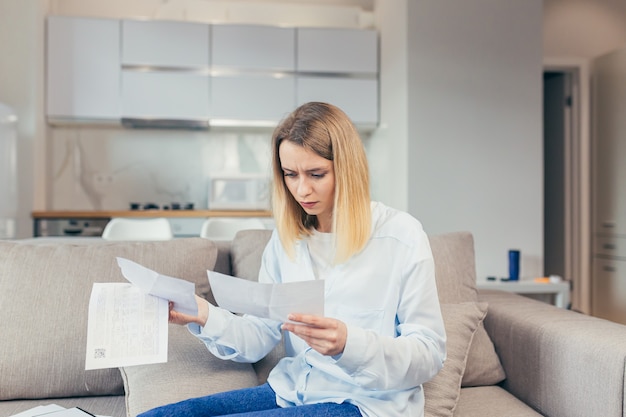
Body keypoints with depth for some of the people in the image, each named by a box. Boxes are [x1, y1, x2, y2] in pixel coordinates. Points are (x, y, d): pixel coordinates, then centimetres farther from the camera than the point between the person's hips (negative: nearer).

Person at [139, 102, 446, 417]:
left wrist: (350, 344, -28)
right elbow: (261, 337, 4)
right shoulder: (285, 237, 5)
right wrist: (207, 318, -15)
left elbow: (430, 354, -11)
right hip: (291, 390, 5)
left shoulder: (401, 236, -11)